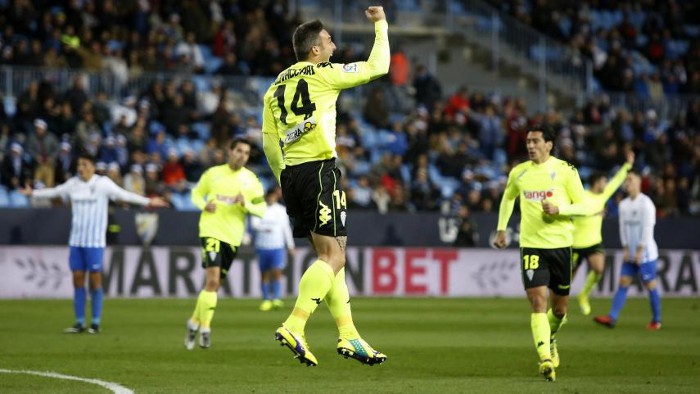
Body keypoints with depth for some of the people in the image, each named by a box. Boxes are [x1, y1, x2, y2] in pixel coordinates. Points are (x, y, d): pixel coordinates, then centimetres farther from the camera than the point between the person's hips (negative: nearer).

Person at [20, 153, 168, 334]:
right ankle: (79, 322, 8)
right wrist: (33, 193, 37)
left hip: (95, 241, -5)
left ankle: (96, 323, 3)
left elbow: (123, 195, -7)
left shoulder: (103, 183, -5)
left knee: (95, 280, -3)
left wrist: (147, 202, -14)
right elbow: (55, 192, 25)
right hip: (76, 240, 5)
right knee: (78, 279, 3)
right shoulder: (73, 183, 9)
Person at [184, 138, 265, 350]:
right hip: (211, 231, -3)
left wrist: (246, 204, -17)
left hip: (233, 237, 3)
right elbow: (196, 194, 14)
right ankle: (205, 329, -11)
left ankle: (195, 322, 27)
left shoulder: (251, 180, 4)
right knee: (213, 279, -18)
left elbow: (261, 209, 3)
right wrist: (204, 205, -7)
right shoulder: (212, 173, 3)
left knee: (215, 284, 9)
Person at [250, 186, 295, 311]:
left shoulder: (282, 210, 10)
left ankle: (276, 299, -14)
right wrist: (264, 228, -30)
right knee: (264, 274, 3)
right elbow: (254, 223, -11)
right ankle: (266, 300, 10)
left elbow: (286, 228, 16)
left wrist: (290, 246, 18)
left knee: (276, 271, -15)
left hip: (277, 247, 1)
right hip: (262, 246, -1)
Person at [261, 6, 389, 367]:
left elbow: (268, 139, 14)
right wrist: (381, 26, 16)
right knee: (333, 256, -8)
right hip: (319, 171, -8)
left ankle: (348, 335, 9)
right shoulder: (325, 74, -3)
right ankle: (293, 327, -22)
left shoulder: (277, 86, 16)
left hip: (291, 174, 8)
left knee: (328, 256, 11)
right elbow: (378, 67, 3)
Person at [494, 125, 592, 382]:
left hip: (560, 245, -1)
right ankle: (546, 359, -22)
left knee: (560, 308, 10)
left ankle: (549, 339, 42)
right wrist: (501, 229, 21)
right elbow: (508, 198, 26)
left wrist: (559, 209, -20)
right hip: (531, 245, 1)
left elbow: (584, 207, -3)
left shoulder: (565, 171, -4)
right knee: (538, 302, -15)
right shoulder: (519, 173, 6)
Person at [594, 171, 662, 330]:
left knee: (650, 284, -3)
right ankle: (612, 317, -8)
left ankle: (656, 321, 6)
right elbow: (623, 228, 13)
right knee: (623, 283, -1)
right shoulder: (623, 205, 11)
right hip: (630, 254, 7)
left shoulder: (646, 203, -10)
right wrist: (626, 249, 4)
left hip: (645, 252, -7)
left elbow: (648, 228, -13)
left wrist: (640, 250, -15)